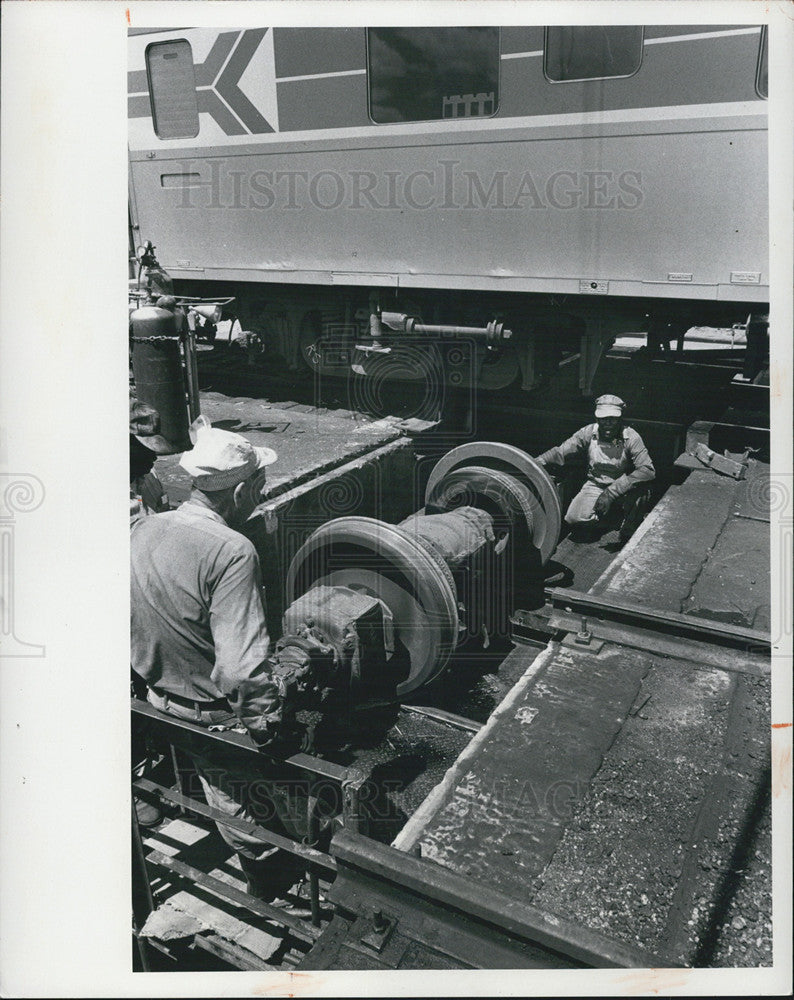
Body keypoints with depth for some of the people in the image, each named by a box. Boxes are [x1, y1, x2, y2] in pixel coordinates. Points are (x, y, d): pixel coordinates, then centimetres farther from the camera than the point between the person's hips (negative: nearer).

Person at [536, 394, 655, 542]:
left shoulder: (630, 437, -18)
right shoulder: (589, 433, -10)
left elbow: (648, 470, -28)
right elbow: (560, 452, -6)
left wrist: (611, 492, -36)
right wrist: (539, 461, -28)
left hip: (622, 489, -2)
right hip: (595, 485, 2)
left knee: (635, 489, -37)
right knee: (573, 519, -22)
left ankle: (628, 535, -9)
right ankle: (603, 514, 13)